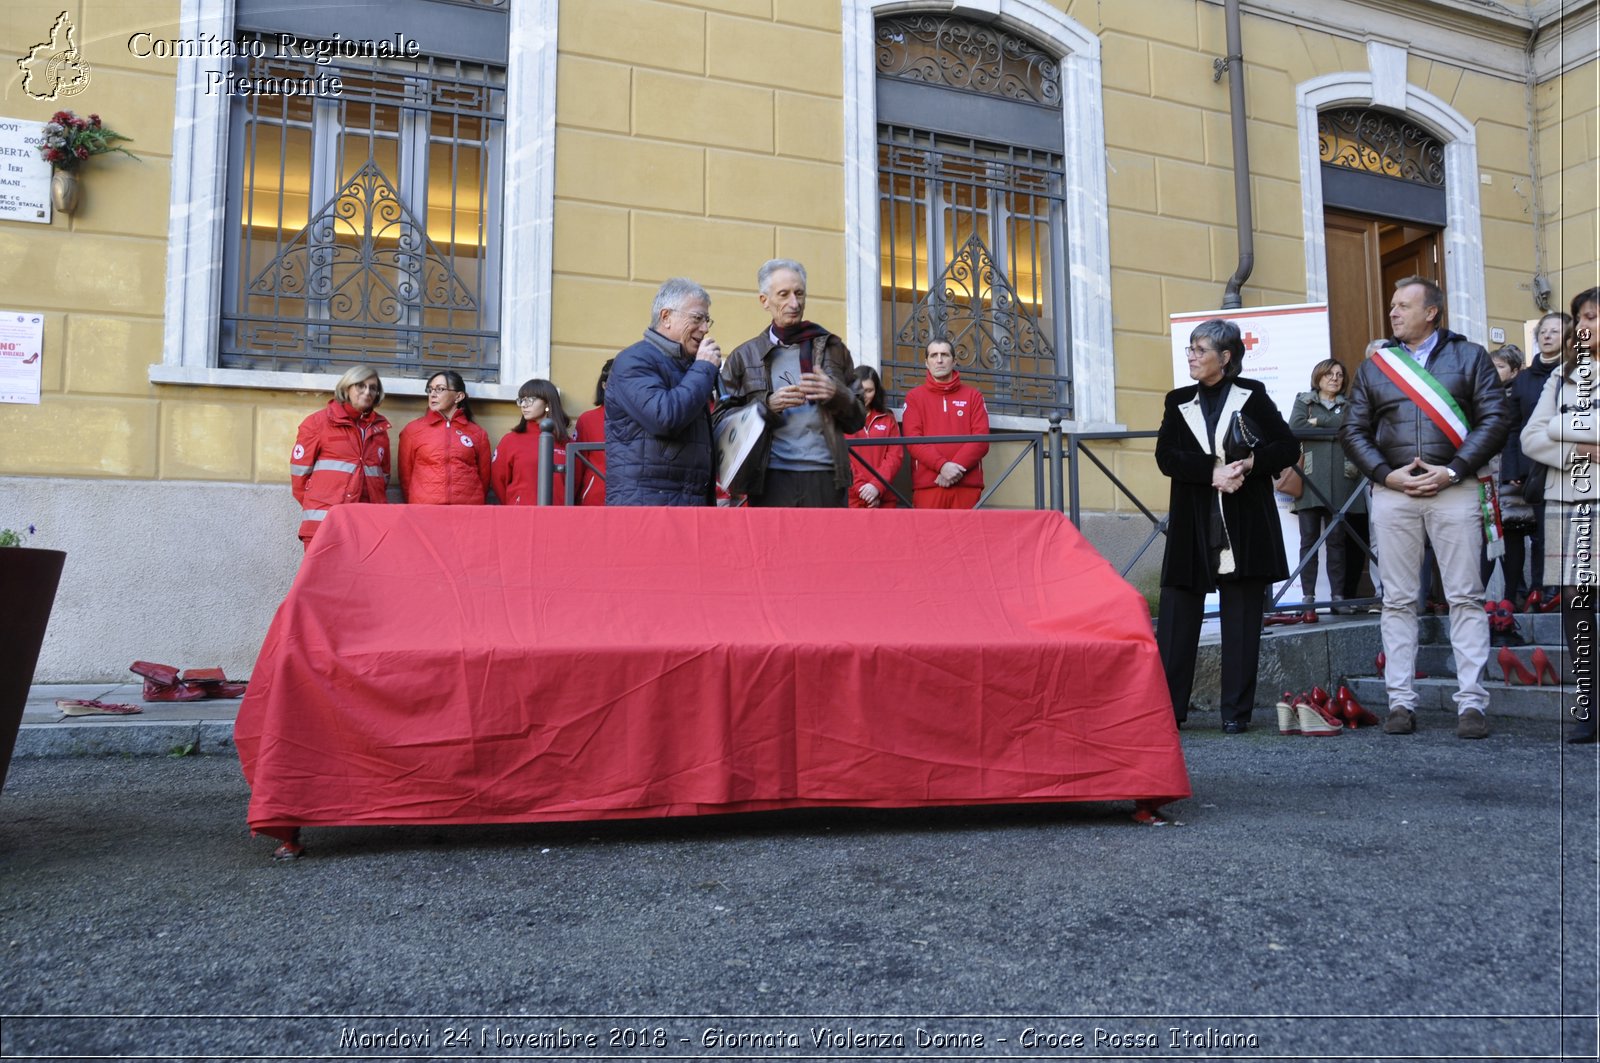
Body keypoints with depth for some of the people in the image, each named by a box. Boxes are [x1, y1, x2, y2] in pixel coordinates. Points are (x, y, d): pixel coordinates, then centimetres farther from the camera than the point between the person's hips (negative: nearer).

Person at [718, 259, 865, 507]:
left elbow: (857, 420, 15)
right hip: (772, 478, -1)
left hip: (825, 476, 1)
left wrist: (837, 395, -7)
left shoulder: (832, 348, 16)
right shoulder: (744, 357, 13)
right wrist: (767, 406, -11)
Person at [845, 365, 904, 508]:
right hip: (850, 498, -3)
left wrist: (877, 486, -9)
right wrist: (860, 488, -11)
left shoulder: (887, 419, 14)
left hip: (883, 499, 3)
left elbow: (895, 456, 6)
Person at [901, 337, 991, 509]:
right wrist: (942, 465, -16)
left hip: (967, 484, 1)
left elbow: (981, 438, 4)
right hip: (928, 485, -1)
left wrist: (958, 466, -12)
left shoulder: (973, 395, 15)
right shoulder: (914, 396, 12)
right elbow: (913, 439, -1)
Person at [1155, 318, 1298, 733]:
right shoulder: (1178, 401, 11)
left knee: (1242, 617, 3)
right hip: (1192, 524, 2)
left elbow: (1288, 447, 4)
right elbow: (1165, 456, -2)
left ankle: (1237, 711, 11)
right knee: (1177, 614, -1)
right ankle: (1167, 706, 5)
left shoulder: (1252, 396, 6)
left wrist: (1250, 462, -13)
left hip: (1245, 526, -2)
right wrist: (1213, 472, -16)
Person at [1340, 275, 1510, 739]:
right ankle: (1401, 701, 8)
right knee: (1397, 600, 3)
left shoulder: (1469, 356, 8)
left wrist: (1452, 471, -11)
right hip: (1392, 491, 2)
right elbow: (1353, 430, 9)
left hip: (1454, 489, -2)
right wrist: (1388, 475, -6)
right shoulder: (1374, 366, 13)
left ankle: (1472, 702, 2)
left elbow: (1494, 419, -1)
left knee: (1466, 597, -1)